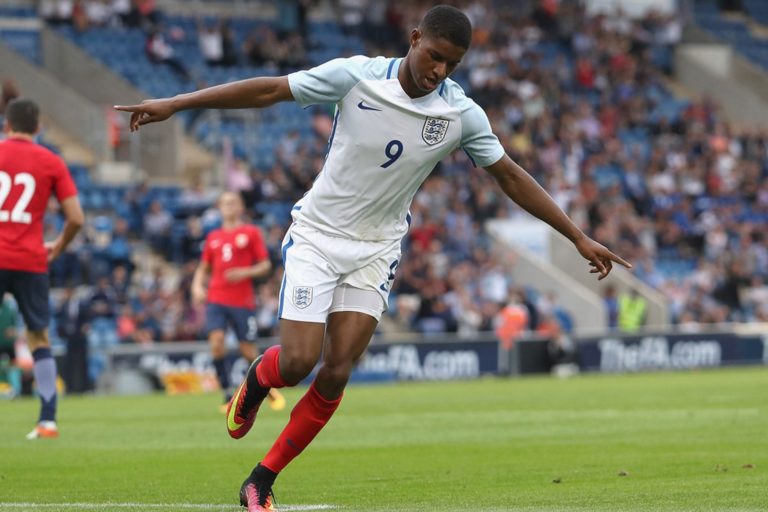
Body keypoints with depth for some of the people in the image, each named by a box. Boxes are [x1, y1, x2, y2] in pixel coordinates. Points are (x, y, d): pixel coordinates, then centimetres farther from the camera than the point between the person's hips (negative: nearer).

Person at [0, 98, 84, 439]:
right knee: (39, 338, 11)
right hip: (31, 262, 1)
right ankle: (48, 420, 2)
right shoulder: (52, 163, 6)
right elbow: (76, 219, 1)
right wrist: (58, 247, 19)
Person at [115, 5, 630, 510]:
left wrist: (580, 238, 1)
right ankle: (256, 379, 25)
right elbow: (269, 90, -11)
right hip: (318, 235, -2)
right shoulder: (356, 76, -17)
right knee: (297, 363, -13)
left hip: (376, 250, 2)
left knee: (336, 374, -7)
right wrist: (174, 104, -10)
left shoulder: (462, 114, -9)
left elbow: (511, 177, 1)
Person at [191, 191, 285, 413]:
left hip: (242, 301, -3)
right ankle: (228, 395, -10)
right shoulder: (213, 237, 14)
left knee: (248, 351, 0)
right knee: (216, 342, -17)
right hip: (216, 300, 3)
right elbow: (203, 268, 21)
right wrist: (197, 286, 3)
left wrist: (245, 272, -16)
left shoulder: (251, 233, 3)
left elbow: (265, 265, 1)